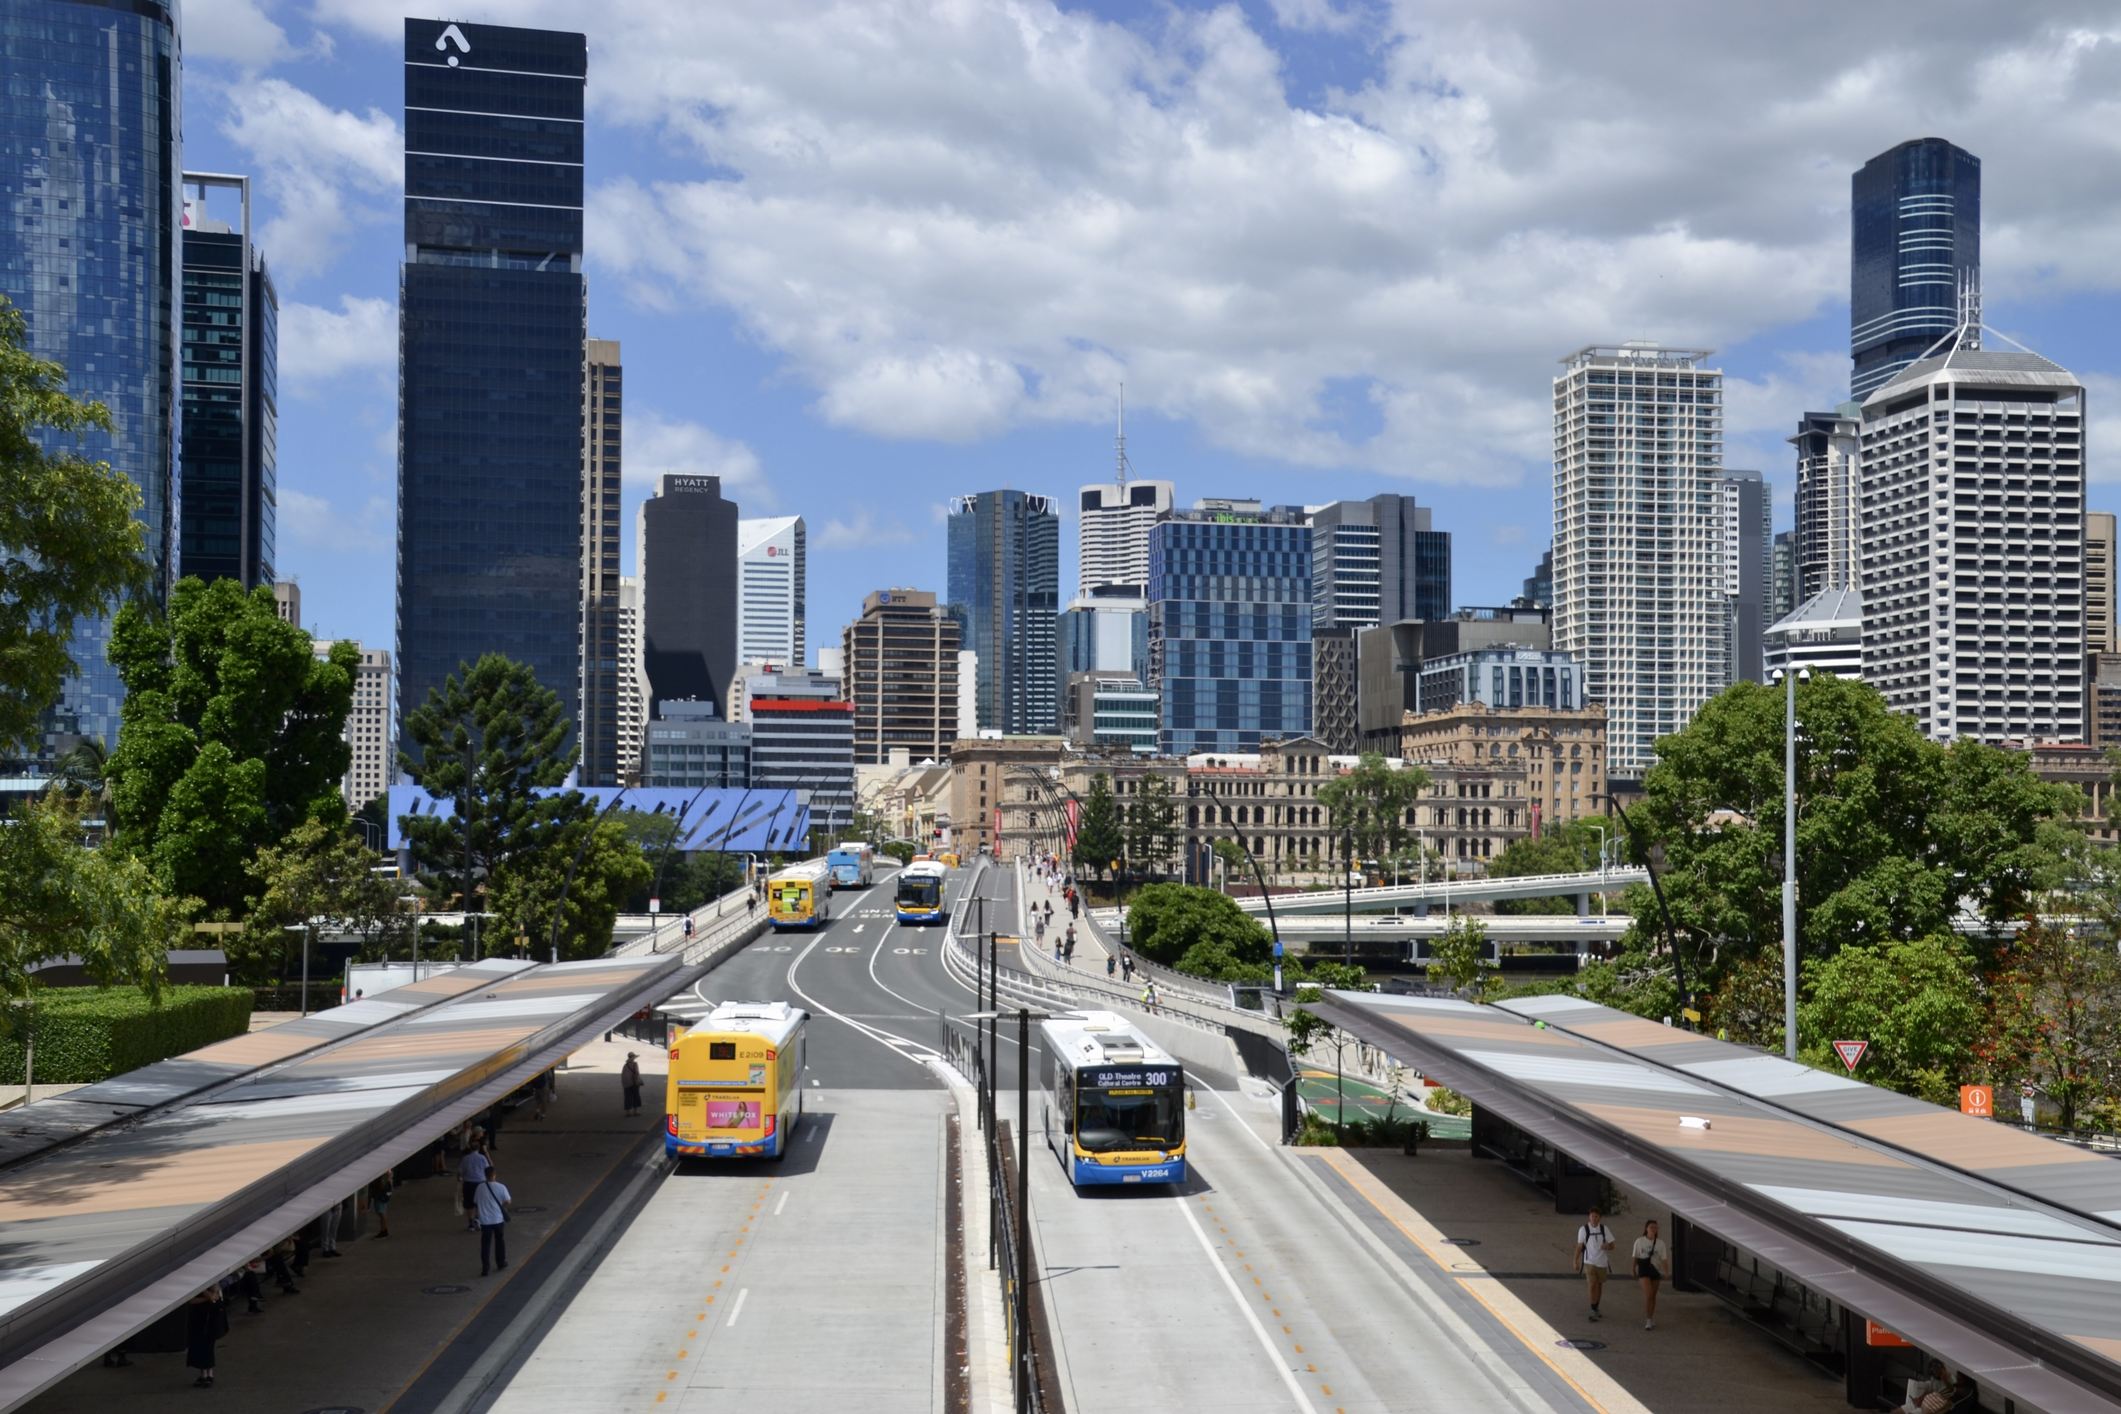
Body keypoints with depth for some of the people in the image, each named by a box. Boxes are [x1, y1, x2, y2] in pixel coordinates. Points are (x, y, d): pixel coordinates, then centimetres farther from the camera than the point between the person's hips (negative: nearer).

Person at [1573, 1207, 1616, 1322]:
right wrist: (1576, 1261, -4)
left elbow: (1612, 1245, 5)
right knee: (1592, 1285, -14)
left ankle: (1596, 1309, 28)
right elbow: (1579, 1246, 0)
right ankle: (1593, 1311, -9)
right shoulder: (1584, 1229, -5)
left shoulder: (1604, 1229, 1)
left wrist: (1607, 1246, -18)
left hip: (1602, 1262, 3)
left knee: (1599, 1286, 13)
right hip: (1589, 1262, -3)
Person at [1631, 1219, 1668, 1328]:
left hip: (1655, 1270, 2)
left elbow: (1664, 1259, -1)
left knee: (1653, 1296, 11)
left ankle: (1651, 1319, 25)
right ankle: (1648, 1320, -10)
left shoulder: (1660, 1244, 1)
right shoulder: (1639, 1242, -2)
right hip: (1644, 1269, -2)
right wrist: (1634, 1270, 7)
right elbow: (1635, 1257, 5)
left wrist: (1666, 1272, -10)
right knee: (1648, 1294, -16)